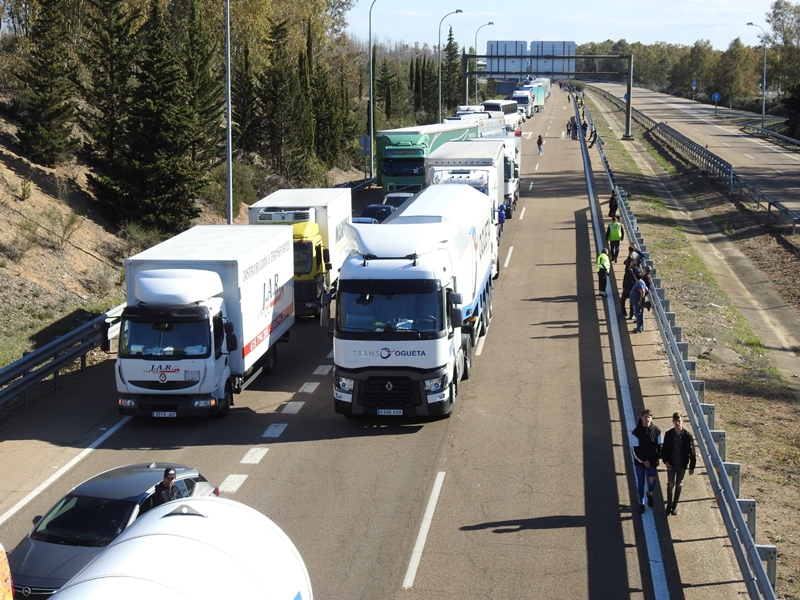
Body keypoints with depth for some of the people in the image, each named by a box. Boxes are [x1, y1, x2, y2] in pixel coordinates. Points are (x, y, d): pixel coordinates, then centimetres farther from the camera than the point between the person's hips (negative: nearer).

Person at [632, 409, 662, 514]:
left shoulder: (656, 431, -7)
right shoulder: (636, 432, -13)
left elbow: (659, 446, 1)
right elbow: (635, 449, -11)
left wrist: (657, 459, -7)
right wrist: (644, 461, -14)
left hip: (652, 461, 1)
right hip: (639, 462, -1)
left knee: (652, 482, -1)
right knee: (640, 483, 7)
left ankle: (649, 494, 33)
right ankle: (641, 503, 24)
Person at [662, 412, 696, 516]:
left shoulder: (687, 435, -11)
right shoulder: (669, 434, -7)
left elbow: (692, 452, -5)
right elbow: (664, 450, 2)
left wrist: (692, 467, -5)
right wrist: (666, 461, -11)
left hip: (682, 465, 0)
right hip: (671, 465, 0)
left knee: (679, 485, 11)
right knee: (670, 484, 0)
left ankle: (675, 506, 24)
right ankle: (669, 505, 17)